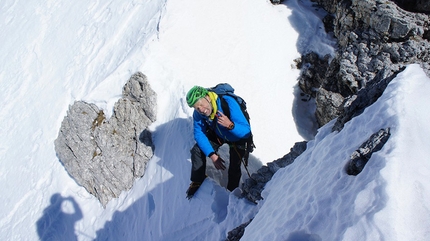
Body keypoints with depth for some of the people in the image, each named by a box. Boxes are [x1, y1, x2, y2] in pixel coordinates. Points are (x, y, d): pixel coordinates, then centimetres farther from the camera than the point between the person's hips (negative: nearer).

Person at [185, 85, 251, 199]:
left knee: (234, 167, -15)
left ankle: (231, 191, 15)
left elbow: (246, 131, -38)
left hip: (237, 137, -4)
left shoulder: (228, 103, -39)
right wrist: (212, 155, -25)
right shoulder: (198, 113, -25)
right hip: (217, 135, 4)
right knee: (197, 150, -10)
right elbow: (199, 135, -14)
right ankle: (197, 182, 13)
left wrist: (230, 125, -57)